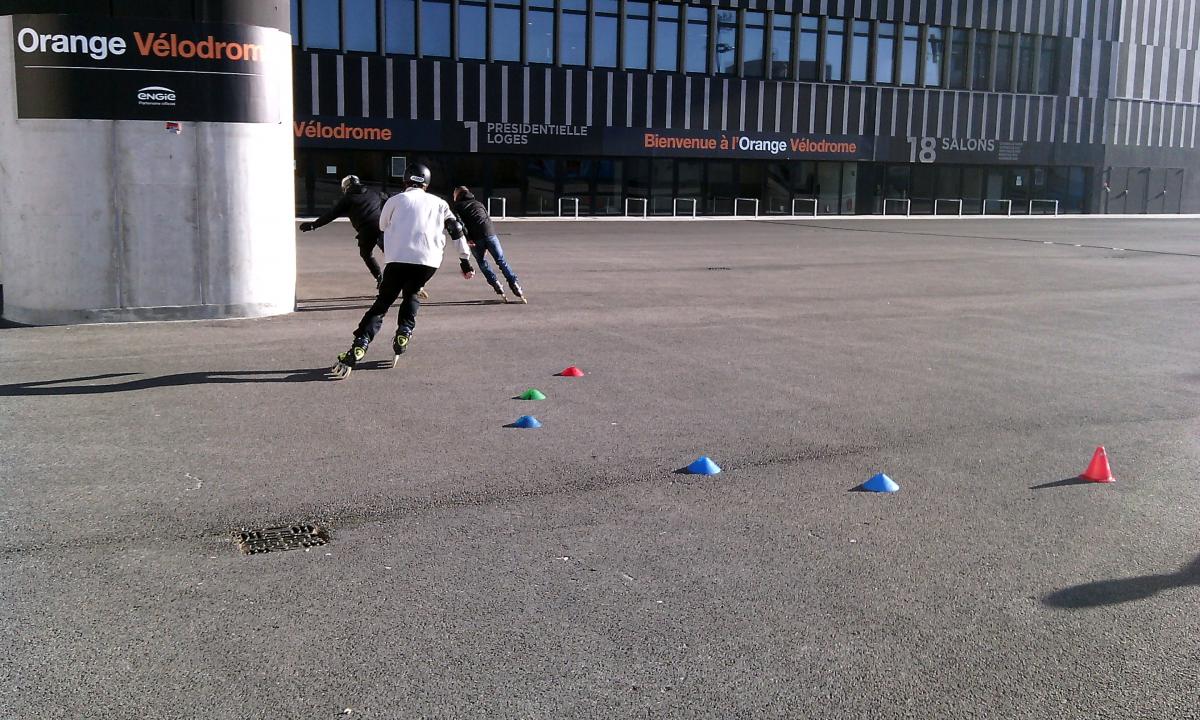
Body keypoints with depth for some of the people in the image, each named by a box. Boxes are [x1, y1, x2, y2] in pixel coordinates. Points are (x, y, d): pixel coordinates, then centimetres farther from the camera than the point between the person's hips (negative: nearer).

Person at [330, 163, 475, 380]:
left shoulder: (395, 200, 16)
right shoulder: (438, 203, 21)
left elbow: (383, 227, 26)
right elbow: (457, 230, 17)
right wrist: (465, 260, 20)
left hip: (398, 258, -2)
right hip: (428, 260, 2)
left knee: (382, 302, 3)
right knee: (411, 293, 29)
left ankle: (359, 346, -13)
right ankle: (403, 332, 12)